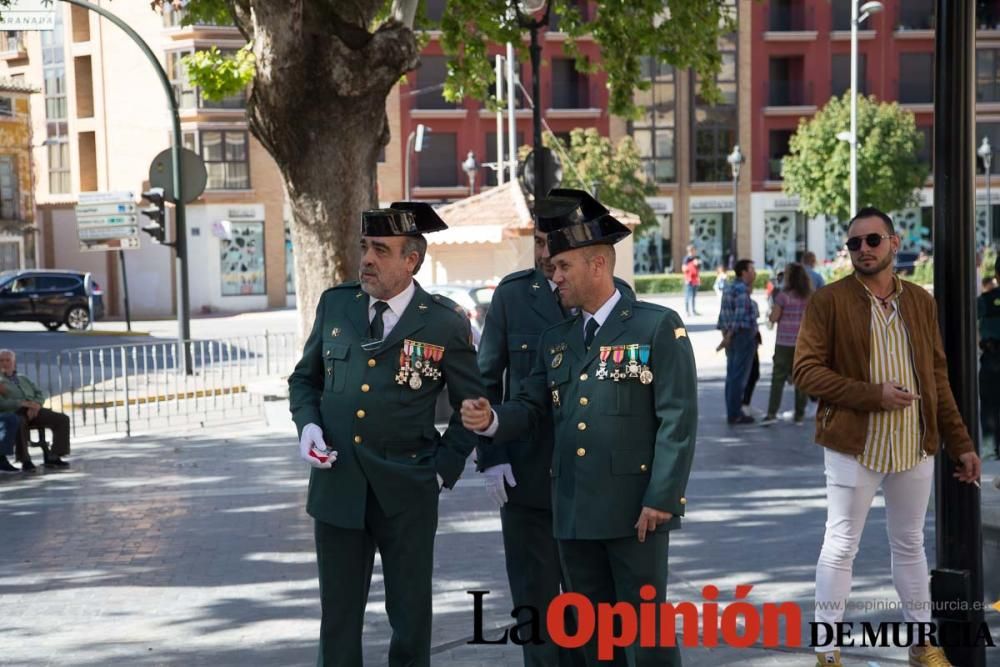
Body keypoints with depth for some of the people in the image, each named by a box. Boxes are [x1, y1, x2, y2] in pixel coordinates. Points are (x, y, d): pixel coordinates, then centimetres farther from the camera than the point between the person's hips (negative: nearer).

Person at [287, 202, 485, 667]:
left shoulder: (445, 324, -5)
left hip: (406, 494, -3)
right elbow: (304, 378, 16)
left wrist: (443, 469, -3)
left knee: (411, 619, 8)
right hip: (337, 487, 3)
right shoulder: (335, 304, 6)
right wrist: (308, 425, -3)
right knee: (338, 616, 11)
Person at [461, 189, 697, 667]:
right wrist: (491, 420, -10)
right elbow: (530, 408, 12)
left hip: (636, 510, -6)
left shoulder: (658, 327, -5)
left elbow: (678, 420, -10)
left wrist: (661, 499, -15)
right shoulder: (555, 340, 15)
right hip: (573, 513, 6)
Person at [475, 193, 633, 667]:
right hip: (526, 475, 0)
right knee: (534, 598, 6)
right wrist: (490, 457, -3)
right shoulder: (511, 294, 2)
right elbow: (487, 382, 5)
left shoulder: (617, 295, 0)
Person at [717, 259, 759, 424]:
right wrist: (728, 336, -17)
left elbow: (724, 314, 13)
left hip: (731, 337, 9)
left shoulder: (729, 289, 14)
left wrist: (725, 335, 12)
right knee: (740, 376, -4)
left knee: (732, 375, 13)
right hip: (744, 335, -9)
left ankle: (732, 412, 19)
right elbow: (740, 315, -20)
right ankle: (735, 414, -2)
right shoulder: (742, 290, -14)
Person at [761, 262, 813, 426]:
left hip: (785, 342, -3)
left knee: (778, 377, 0)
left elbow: (774, 317, -9)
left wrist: (769, 315, 12)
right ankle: (800, 414, 10)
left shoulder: (784, 295, -9)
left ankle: (772, 413, -6)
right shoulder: (810, 296, 3)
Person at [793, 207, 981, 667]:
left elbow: (937, 378, 11)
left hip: (916, 445, 4)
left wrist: (959, 442, 8)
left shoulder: (920, 302, 8)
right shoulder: (828, 301, -6)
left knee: (909, 544, 16)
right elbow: (805, 370, -11)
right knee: (840, 546, 1)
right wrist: (872, 395, -19)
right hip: (854, 445, -4)